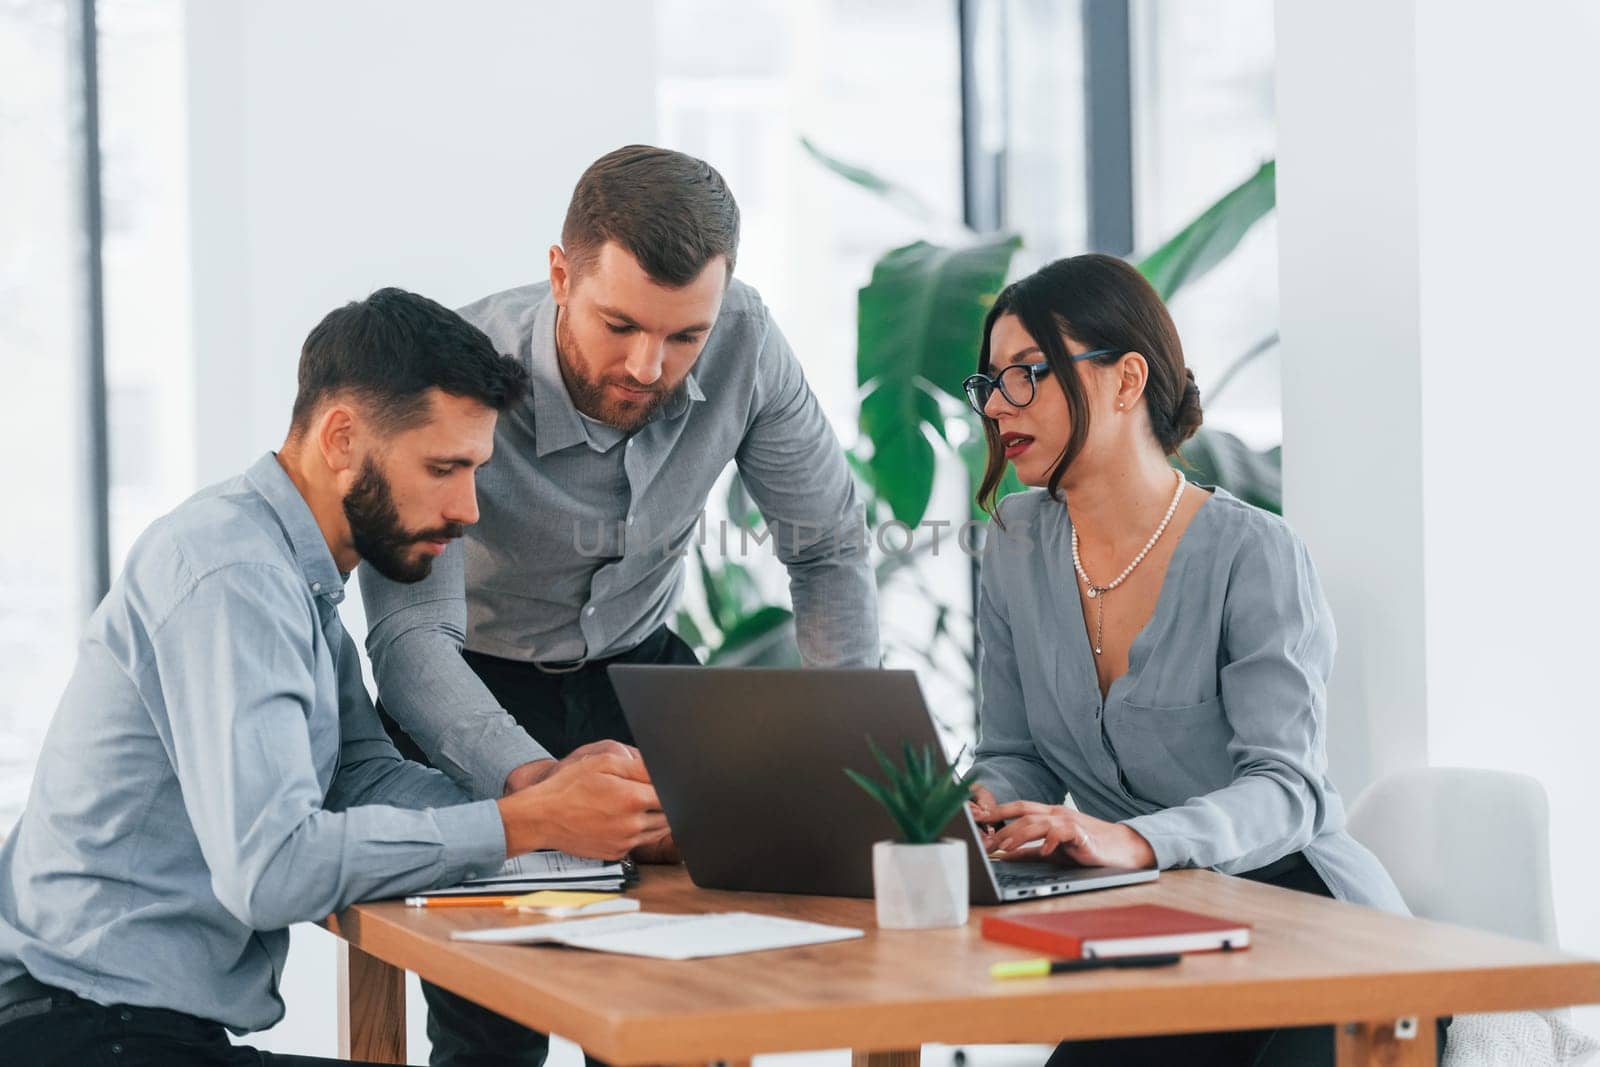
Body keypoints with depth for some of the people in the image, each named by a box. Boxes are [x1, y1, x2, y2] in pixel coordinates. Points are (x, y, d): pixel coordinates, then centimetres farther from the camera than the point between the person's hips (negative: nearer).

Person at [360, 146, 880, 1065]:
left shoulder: (744, 341, -19)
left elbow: (827, 551, -6)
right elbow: (410, 636, -36)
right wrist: (535, 780, -54)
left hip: (639, 669, 3)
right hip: (478, 687, -3)